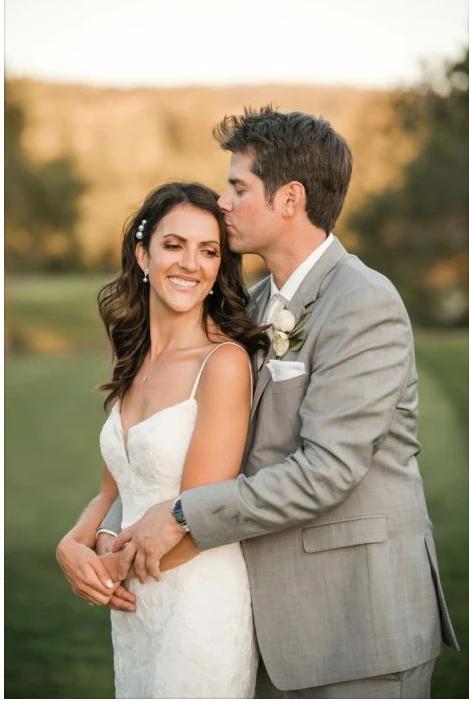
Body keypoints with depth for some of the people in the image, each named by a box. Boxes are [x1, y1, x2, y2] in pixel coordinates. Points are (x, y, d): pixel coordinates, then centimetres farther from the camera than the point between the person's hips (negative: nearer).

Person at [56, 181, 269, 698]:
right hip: (131, 604, 7)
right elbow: (113, 493, 10)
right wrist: (72, 545, -9)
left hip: (200, 602, -7)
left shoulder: (224, 361, -16)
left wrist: (112, 568, -5)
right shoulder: (134, 366, 7)